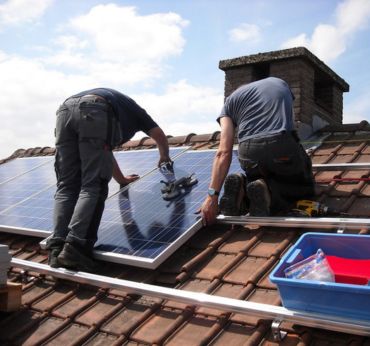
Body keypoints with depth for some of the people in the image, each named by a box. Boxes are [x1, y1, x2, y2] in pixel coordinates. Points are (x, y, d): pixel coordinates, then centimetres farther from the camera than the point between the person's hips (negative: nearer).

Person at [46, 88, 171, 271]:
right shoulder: (133, 108, 37)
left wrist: (121, 179, 64)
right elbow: (159, 135, 41)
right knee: (92, 187, -6)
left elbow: (104, 152, 53)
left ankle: (56, 248, -9)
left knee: (66, 186, 5)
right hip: (94, 112, -5)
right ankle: (74, 247, -20)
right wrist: (164, 157, 62)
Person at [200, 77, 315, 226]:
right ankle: (267, 192, -5)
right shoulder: (280, 83, 29)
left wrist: (212, 195, -1)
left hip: (248, 154, 1)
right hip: (284, 147, -1)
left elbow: (224, 152, 5)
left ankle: (242, 186, -2)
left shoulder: (231, 100, 21)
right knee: (305, 186, 25)